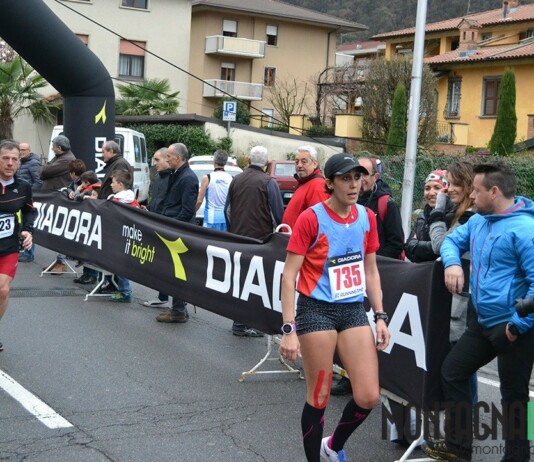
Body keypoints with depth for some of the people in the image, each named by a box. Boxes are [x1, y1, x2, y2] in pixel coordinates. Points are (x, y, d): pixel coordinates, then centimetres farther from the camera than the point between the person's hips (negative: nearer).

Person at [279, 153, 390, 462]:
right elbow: (289, 275, -11)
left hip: (354, 310, 5)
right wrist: (289, 329, -16)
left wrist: (380, 316, 8)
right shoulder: (311, 218, -11)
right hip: (317, 311, -5)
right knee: (319, 398, 2)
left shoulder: (367, 217, 5)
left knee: (369, 397, 0)